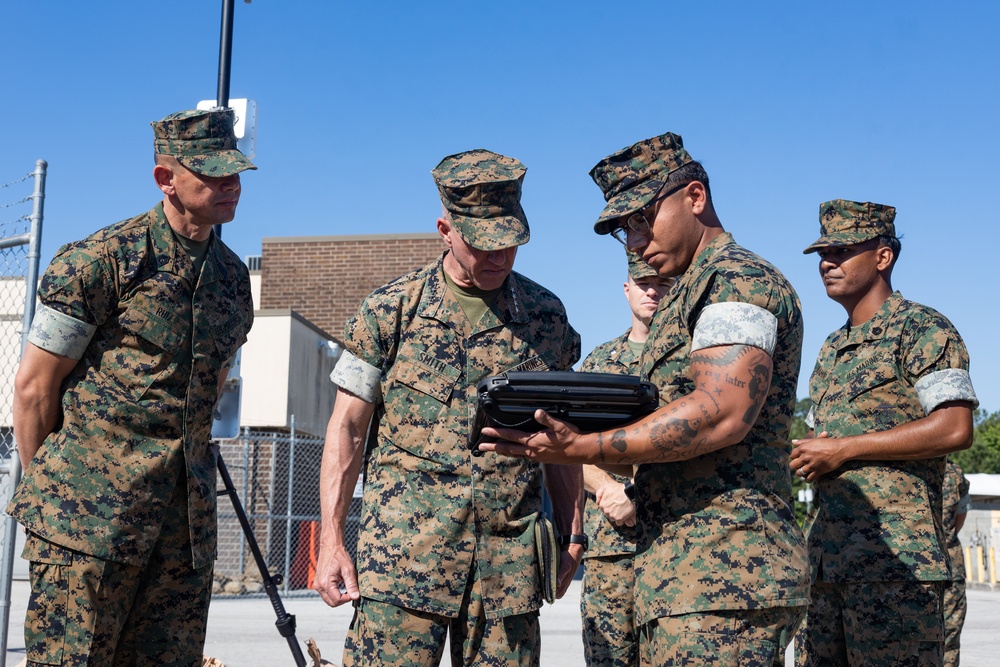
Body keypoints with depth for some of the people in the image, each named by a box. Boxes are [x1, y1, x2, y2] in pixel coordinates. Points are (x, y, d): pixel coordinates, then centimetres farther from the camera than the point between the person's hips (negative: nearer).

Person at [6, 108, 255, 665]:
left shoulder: (234, 278, 11)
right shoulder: (102, 260, -7)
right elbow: (34, 387, -4)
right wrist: (52, 488, 2)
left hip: (188, 523, 6)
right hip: (89, 516, -6)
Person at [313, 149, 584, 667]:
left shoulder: (546, 316, 9)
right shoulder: (389, 311, 2)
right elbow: (347, 428, 2)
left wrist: (572, 533, 11)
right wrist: (330, 541, -4)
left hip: (510, 561, 3)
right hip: (403, 554, -2)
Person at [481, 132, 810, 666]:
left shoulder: (739, 279, -7)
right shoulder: (684, 297, 24)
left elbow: (722, 415, -22)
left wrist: (584, 450, -22)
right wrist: (575, 433, 3)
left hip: (722, 581, -10)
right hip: (680, 578, 10)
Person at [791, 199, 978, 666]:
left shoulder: (921, 329, -2)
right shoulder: (831, 348, 23)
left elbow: (955, 429, -15)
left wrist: (843, 449, -14)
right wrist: (806, 458, 4)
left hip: (895, 559, -8)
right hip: (825, 557, 8)